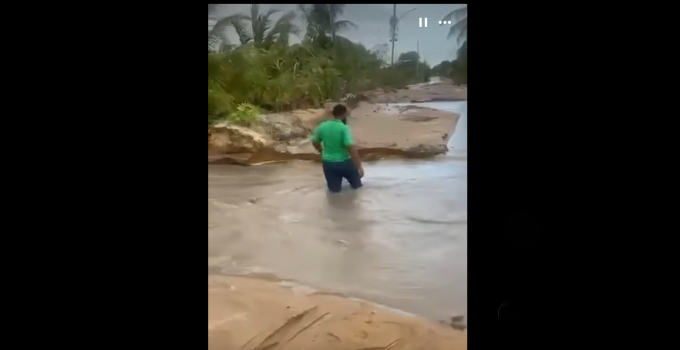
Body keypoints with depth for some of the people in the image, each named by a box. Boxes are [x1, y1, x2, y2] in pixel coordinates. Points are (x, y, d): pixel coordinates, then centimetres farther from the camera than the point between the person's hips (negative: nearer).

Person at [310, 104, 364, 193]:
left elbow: (315, 142, 9)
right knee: (357, 185, 22)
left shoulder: (322, 126, -4)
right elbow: (351, 148, -26)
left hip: (328, 163, 3)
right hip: (343, 162, -3)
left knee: (334, 189, 19)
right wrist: (359, 167, -21)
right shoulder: (344, 128, -19)